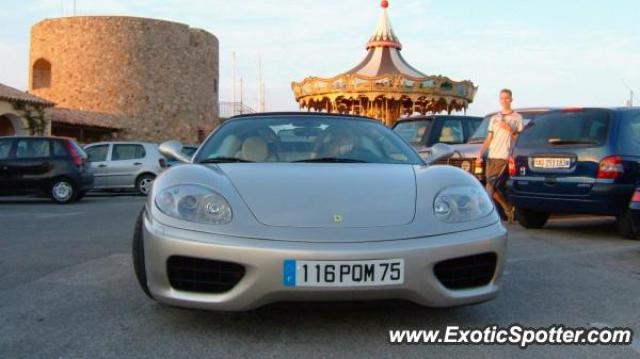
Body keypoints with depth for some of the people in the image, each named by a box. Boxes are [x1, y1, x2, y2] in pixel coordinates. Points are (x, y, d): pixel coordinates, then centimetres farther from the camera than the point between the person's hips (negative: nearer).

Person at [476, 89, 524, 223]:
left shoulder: (517, 118, 6)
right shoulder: (494, 118, 20)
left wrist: (510, 130, -14)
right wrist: (480, 154, 8)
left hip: (504, 157, -5)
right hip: (491, 157, 5)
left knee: (490, 185, -15)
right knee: (493, 187, 5)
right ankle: (509, 209, 22)